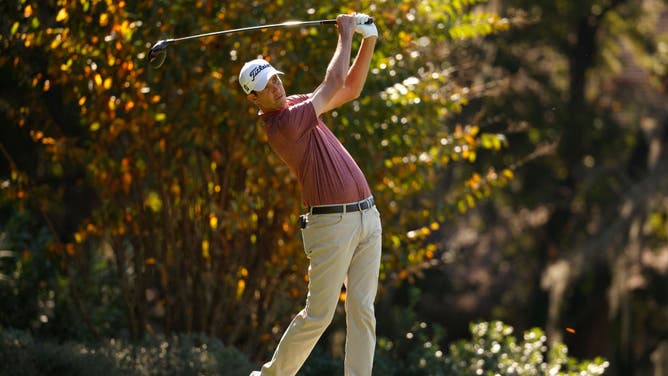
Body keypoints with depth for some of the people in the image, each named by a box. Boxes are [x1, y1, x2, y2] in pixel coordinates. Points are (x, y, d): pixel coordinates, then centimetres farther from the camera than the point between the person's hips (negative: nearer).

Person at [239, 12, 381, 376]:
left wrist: (369, 41, 8)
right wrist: (345, 35, 0)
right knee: (318, 315, -4)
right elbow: (334, 84, -13)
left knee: (362, 309, 2)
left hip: (367, 218, 8)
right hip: (332, 224, -8)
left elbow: (351, 88, 21)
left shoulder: (296, 105, 13)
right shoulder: (281, 125, -15)